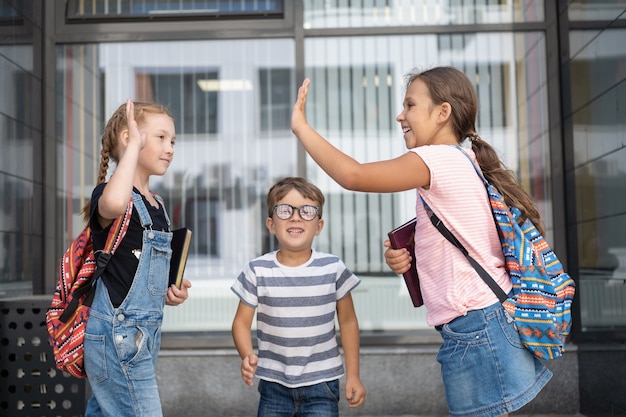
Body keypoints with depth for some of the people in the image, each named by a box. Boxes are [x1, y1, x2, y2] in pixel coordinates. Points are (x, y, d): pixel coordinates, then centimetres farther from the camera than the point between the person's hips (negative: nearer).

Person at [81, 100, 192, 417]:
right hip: (116, 334, -9)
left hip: (144, 334, 9)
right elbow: (114, 204, -41)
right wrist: (133, 146, -27)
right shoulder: (108, 194, -13)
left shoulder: (157, 205, 13)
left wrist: (169, 291, 6)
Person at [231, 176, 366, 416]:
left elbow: (348, 321, 3)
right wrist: (247, 356, -20)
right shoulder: (258, 271, -6)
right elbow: (242, 321, 0)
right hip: (274, 384, 1)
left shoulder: (333, 268, -6)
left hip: (321, 383, -1)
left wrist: (353, 375, 3)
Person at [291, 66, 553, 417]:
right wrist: (407, 257, 4)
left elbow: (353, 175, -24)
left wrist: (301, 127, -12)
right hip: (494, 319, 9)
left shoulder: (439, 159, -14)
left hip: (475, 325, -9)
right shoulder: (466, 162, 15)